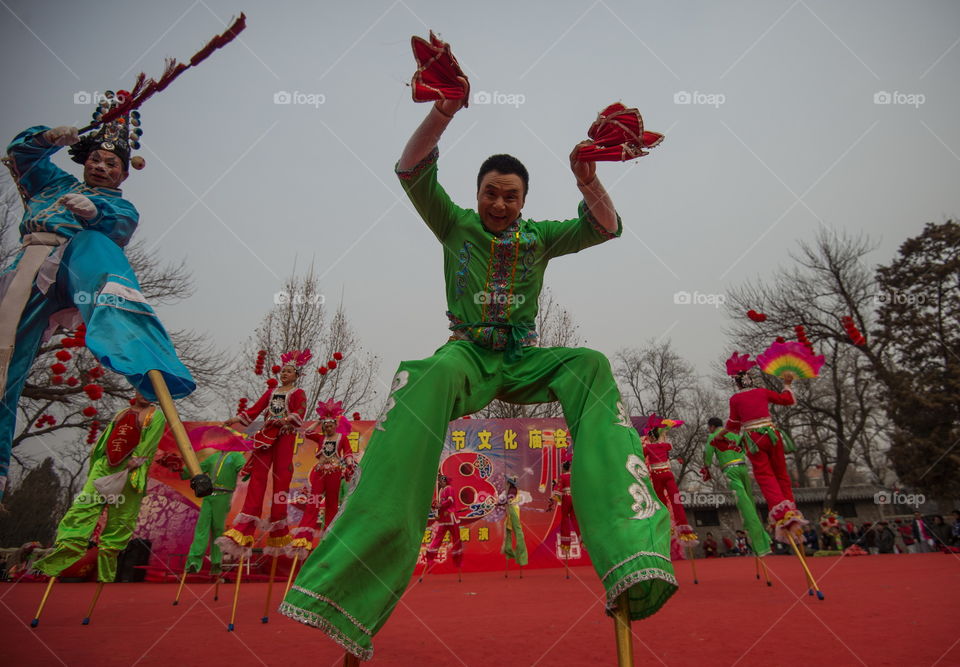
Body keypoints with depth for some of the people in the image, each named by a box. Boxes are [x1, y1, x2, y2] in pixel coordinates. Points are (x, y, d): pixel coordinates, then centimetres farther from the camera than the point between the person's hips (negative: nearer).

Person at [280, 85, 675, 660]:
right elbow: (412, 171, -2)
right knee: (426, 379, -40)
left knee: (592, 366, -30)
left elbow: (605, 227, 3)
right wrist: (444, 114, -18)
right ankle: (351, 584, -50)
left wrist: (588, 182, -17)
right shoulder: (457, 226, 10)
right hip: (468, 354, -2)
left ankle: (634, 555, -45)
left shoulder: (538, 237, 14)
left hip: (524, 360, 3)